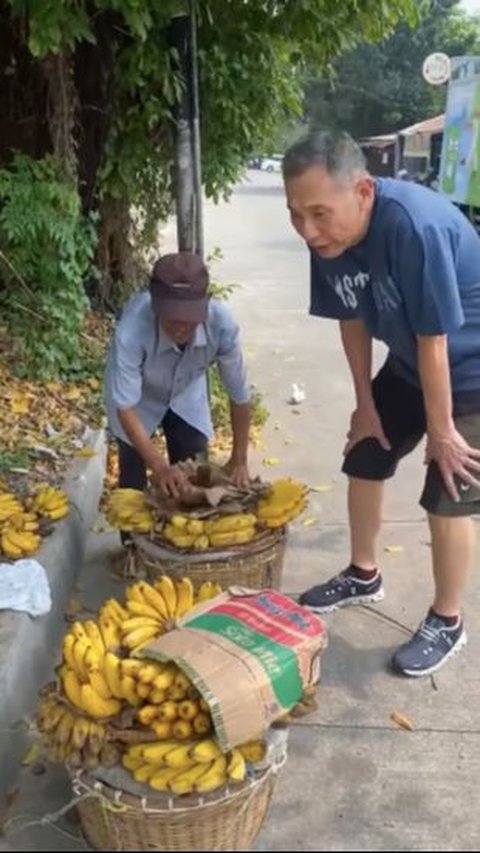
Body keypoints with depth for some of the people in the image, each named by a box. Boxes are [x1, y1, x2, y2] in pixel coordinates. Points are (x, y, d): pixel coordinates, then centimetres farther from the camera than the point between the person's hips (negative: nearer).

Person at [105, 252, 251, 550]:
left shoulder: (221, 323, -38)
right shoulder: (131, 331, -45)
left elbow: (240, 395, -24)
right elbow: (126, 408, -37)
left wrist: (239, 459, -18)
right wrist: (159, 466, -44)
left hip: (187, 394, 2)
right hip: (138, 398, -2)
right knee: (133, 475, 0)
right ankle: (133, 545, 20)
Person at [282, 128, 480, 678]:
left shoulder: (414, 225, -37)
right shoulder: (329, 237, -15)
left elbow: (434, 339, -29)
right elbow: (352, 319, -2)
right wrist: (366, 403, 5)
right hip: (409, 364, 7)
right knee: (364, 459, 14)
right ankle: (363, 575, 37)